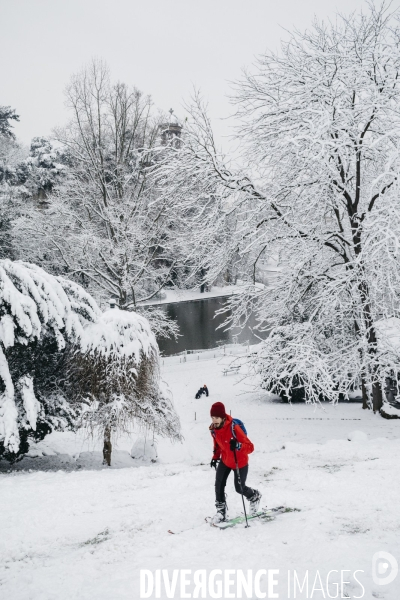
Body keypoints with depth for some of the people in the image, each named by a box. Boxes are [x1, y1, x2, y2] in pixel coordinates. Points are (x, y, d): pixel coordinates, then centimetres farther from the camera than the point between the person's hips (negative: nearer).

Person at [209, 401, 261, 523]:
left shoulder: (234, 428, -33)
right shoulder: (213, 429, -13)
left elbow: (250, 447, -33)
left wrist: (238, 446, -50)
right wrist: (215, 457, 6)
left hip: (240, 462, -5)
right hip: (225, 461, 5)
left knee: (239, 488, 7)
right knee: (219, 485, -7)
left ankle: (255, 496, 39)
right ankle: (221, 511, 8)